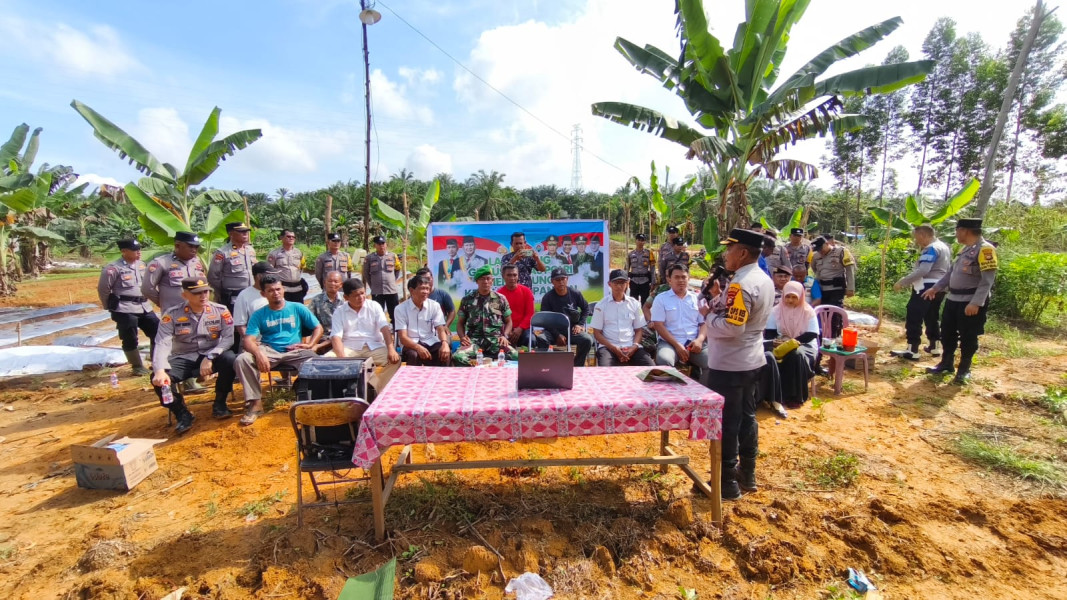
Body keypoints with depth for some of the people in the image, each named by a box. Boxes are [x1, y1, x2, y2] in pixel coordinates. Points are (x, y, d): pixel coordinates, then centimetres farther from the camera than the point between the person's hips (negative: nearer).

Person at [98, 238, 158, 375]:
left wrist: (144, 300, 19)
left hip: (144, 307, 6)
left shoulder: (141, 265, 9)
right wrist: (110, 307, 4)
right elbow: (102, 289, -4)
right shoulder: (113, 268, -11)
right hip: (125, 310, -6)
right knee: (130, 339, 0)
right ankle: (137, 366, 13)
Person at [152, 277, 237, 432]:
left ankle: (219, 405, -8)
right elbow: (162, 344, -17)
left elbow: (229, 337, -12)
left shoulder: (220, 311, -7)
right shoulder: (172, 314, -8)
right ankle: (182, 414, 0)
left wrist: (209, 357, -26)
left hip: (212, 356, 0)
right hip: (183, 359, 0)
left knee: (229, 359, -32)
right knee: (158, 379, -26)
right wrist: (160, 371, -33)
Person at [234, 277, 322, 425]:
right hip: (269, 351, 1)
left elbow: (318, 328, 10)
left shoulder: (297, 308, 9)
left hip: (295, 352, -1)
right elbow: (248, 340, -5)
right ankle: (255, 403, -16)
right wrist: (259, 354, -27)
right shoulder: (258, 315, 8)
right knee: (241, 360, -27)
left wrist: (309, 344, -8)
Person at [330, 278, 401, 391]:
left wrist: (391, 349, -22)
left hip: (374, 347, 0)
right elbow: (336, 337, -6)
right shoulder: (339, 312, 5)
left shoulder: (374, 306, 6)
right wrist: (342, 358, -25)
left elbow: (385, 328, -4)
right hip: (350, 348, 0)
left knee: (395, 360, -28)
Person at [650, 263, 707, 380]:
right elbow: (658, 325, -3)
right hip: (669, 343, -3)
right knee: (664, 361, -36)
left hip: (694, 343, 3)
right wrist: (677, 345, -13)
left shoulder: (697, 298, 15)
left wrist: (700, 339, -9)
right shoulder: (661, 298, 5)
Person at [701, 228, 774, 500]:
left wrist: (708, 315, -12)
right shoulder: (764, 280, 9)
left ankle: (727, 483, 15)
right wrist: (719, 298, 3)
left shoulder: (740, 284, -23)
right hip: (751, 362, 10)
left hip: (728, 366, -10)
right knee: (746, 418, 19)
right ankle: (747, 475, 32)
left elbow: (730, 326, -28)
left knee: (725, 423, 3)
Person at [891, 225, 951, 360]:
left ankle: (912, 351, -9)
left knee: (914, 318, -8)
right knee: (931, 317, 19)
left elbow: (923, 271, -26)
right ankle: (934, 347, 25)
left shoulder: (931, 248, -16)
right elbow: (948, 269, 23)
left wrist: (902, 282, -25)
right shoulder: (944, 246, 16)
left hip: (927, 287, -10)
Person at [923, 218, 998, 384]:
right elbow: (951, 272, 21)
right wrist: (935, 288, 19)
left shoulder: (985, 249, -16)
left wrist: (976, 303, -27)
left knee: (968, 337, 4)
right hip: (953, 299, 9)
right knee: (947, 332, 15)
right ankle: (946, 364, 28)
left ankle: (964, 370, 17)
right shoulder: (965, 249, 13)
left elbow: (987, 280, -21)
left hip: (971, 302, -8)